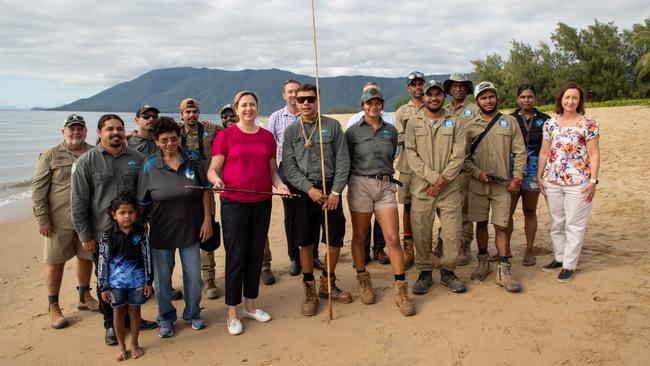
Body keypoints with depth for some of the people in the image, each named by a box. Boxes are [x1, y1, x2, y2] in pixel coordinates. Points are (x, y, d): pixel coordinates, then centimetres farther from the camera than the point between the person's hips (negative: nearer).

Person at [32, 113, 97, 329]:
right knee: (55, 262, 5)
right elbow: (38, 189, -5)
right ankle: (53, 307, 21)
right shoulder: (51, 156, -4)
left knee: (86, 258, 15)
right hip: (59, 221, -3)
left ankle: (84, 297, 34)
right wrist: (42, 219, -10)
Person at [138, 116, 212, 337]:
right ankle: (166, 318, 31)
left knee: (193, 275, 10)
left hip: (190, 228, 1)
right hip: (161, 230, -1)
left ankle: (192, 314, 33)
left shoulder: (193, 159, -2)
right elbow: (143, 202, 1)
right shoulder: (149, 166, -5)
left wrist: (207, 220, -3)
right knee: (162, 277, 10)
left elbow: (205, 191, 1)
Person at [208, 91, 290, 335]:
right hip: (234, 203, -4)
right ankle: (232, 313, 13)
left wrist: (279, 184, -5)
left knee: (256, 255, 11)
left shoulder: (267, 137, 9)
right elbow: (213, 170, -2)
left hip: (262, 203, 4)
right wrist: (217, 180, -23)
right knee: (236, 257, -1)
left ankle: (250, 306, 26)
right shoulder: (226, 135, -2)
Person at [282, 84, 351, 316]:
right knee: (305, 242, 5)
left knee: (335, 240, 4)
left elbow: (343, 161, 0)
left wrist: (335, 192, -9)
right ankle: (309, 290, 21)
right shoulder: (291, 131, 5)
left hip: (330, 190, 0)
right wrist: (309, 189, -13)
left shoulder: (332, 126, 3)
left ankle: (327, 284, 26)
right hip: (302, 192, 0)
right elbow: (288, 166, -1)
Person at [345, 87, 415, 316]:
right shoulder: (353, 132, 3)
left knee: (393, 238, -6)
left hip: (386, 186, 2)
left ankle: (401, 291, 1)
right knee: (359, 237, 8)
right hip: (360, 185, -1)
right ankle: (363, 282, 26)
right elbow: (345, 162, 6)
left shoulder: (391, 131, 10)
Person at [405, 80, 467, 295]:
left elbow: (459, 155, 0)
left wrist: (444, 179, -12)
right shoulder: (413, 124, 6)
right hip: (421, 188, 0)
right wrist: (433, 177, -13)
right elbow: (411, 156, -3)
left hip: (449, 188, 1)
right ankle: (425, 273, 20)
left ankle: (448, 271, 21)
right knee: (421, 234, 4)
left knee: (452, 233, 2)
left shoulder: (454, 123, 8)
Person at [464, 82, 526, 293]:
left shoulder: (509, 122, 5)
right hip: (478, 185, 1)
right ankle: (483, 262, 25)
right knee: (481, 224, 10)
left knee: (501, 227, -1)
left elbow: (520, 152, 4)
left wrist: (517, 178, -4)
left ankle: (504, 270, 4)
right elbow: (463, 156, 4)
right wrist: (477, 173, -10)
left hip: (502, 185, -1)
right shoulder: (470, 126, 4)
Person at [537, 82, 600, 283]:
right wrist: (539, 176, 9)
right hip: (552, 181, 4)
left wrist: (593, 180, -11)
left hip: (578, 182, -4)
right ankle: (559, 257, 28)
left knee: (574, 225, 1)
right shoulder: (550, 123, 8)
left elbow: (594, 154, -5)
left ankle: (569, 265, 10)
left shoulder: (588, 124, -3)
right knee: (556, 223, 13)